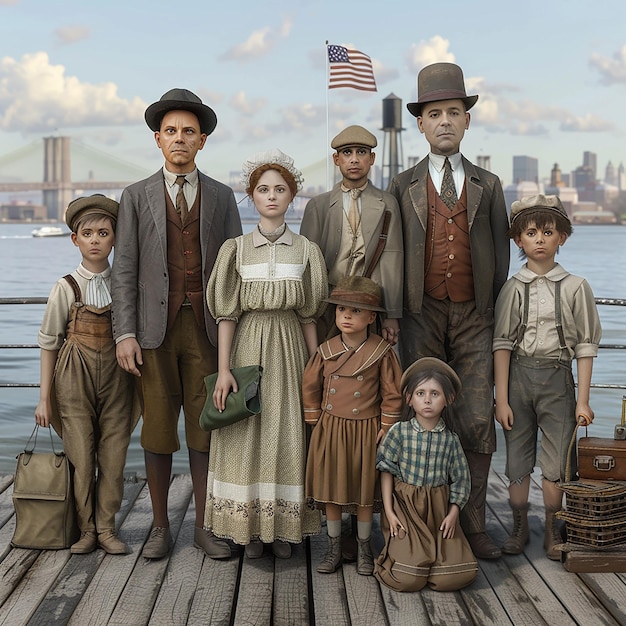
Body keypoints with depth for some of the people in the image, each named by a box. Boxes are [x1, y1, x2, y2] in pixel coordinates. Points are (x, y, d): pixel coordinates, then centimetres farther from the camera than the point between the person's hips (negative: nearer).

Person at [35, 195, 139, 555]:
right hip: (75, 377, -2)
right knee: (81, 457, 1)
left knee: (113, 456, 2)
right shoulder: (66, 288, -3)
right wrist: (44, 396, 0)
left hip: (116, 376, 2)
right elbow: (49, 342, 1)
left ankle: (106, 528, 15)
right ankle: (87, 530, 14)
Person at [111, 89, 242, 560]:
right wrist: (125, 333, -6)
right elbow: (124, 270, 3)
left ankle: (204, 526, 16)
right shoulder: (136, 197, 7)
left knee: (205, 428, 5)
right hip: (155, 328, 0)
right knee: (158, 431, 4)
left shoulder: (222, 197, 9)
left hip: (207, 327, 1)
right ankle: (160, 526, 17)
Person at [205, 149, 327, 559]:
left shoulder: (306, 250, 3)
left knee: (287, 432, 3)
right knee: (247, 434, 1)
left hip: (289, 348, 1)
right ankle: (251, 528, 13)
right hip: (248, 345, 0)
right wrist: (224, 370, -8)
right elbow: (227, 313, -2)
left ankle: (285, 528, 14)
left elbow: (309, 315, 5)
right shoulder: (236, 249, 1)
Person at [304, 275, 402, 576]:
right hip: (331, 431, 2)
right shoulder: (326, 350, 0)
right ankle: (334, 548, 22)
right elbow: (310, 386, 10)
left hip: (366, 432, -2)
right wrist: (316, 423, 8)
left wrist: (385, 428, -4)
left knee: (365, 493, 8)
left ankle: (364, 549, 23)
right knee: (330, 491, 7)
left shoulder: (382, 352, -7)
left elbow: (392, 393, -2)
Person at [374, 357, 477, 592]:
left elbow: (460, 478, 7)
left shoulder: (450, 439, 0)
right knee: (406, 579, -15)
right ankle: (393, 554, 18)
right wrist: (389, 512, -6)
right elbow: (386, 471, -1)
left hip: (439, 509, 3)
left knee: (459, 575, -11)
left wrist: (453, 513, -3)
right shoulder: (399, 431, -5)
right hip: (405, 506, -2)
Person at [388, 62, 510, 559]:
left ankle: (473, 523, 7)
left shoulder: (488, 186, 12)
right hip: (422, 317, 0)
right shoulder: (403, 187, 10)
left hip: (474, 318, 1)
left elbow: (501, 257, 11)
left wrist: (500, 319, 5)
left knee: (477, 420, -4)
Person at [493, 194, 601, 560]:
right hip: (518, 375, 1)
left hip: (557, 378, -1)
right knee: (518, 458, 7)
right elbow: (502, 344, 0)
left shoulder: (575, 288, 0)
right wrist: (502, 398, -5)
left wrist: (583, 400, -2)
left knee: (555, 461, 4)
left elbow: (585, 346, 1)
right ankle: (520, 529, 24)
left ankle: (552, 532, 22)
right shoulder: (513, 288, 1)